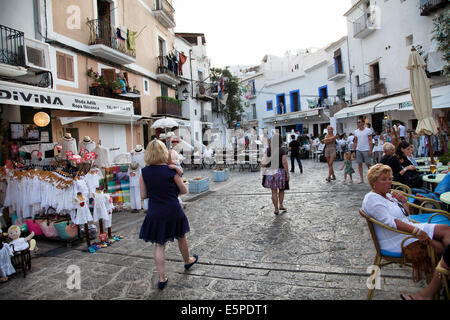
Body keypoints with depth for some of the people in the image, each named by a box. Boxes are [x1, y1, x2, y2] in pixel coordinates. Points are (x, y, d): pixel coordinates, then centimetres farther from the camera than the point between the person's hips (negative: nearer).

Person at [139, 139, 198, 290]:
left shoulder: (144, 172, -6)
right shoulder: (171, 170, -13)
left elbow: (143, 195, -1)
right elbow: (184, 190, -5)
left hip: (155, 214, 2)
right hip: (173, 212, -1)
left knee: (159, 245, 13)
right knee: (181, 237, 23)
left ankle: (162, 278, 16)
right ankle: (188, 261, 46)